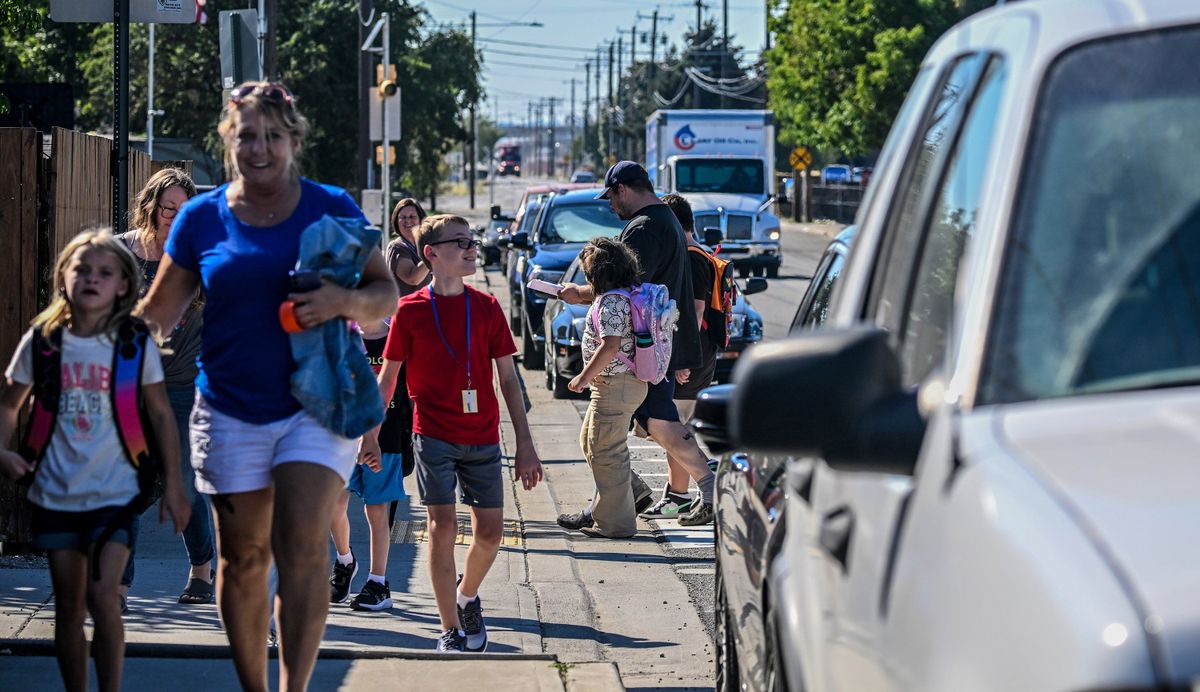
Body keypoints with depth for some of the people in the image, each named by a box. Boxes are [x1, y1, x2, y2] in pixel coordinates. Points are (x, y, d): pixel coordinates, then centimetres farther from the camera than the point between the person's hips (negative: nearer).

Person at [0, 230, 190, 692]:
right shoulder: (42, 341, 0)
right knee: (69, 605, 7)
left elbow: (161, 416, 3)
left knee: (102, 596, -15)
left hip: (115, 493, -2)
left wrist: (173, 487, 2)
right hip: (56, 493, 2)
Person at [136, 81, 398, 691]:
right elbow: (157, 313, 10)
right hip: (230, 410, 2)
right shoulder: (201, 218, 4)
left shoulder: (331, 208, 2)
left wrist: (345, 301, -19)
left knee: (302, 548, -14)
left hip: (315, 406, -2)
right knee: (242, 559, 6)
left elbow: (386, 293, 3)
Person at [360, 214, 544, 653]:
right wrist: (371, 432, 7)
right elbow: (388, 376, 7)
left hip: (483, 437, 3)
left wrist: (525, 444, 4)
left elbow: (508, 378, 6)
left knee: (490, 532, 2)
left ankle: (467, 596, 32)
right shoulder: (410, 310, -2)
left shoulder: (487, 308, 4)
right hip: (434, 435, -3)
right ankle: (450, 630, -1)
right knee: (443, 525, -10)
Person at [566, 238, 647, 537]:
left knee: (605, 451, -4)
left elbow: (610, 346, -26)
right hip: (619, 385, 11)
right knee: (590, 442, 22)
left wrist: (584, 377, -18)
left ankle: (615, 523, 2)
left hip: (615, 386, -11)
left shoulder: (611, 302, -19)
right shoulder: (624, 296, 12)